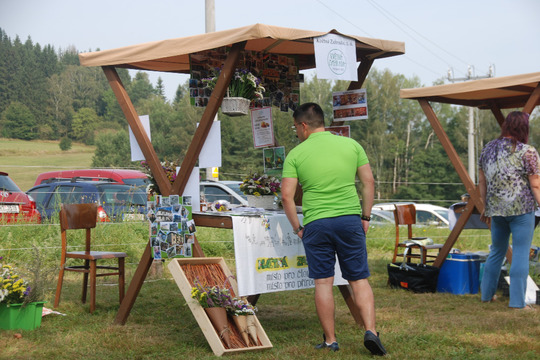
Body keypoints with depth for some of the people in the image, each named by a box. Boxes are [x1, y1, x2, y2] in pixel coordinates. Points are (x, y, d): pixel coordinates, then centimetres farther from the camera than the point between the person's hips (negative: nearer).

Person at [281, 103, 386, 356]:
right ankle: (370, 331, -6)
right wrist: (365, 216, 12)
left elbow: (287, 196, -4)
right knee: (359, 279, 8)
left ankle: (330, 341, 10)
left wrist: (297, 228, 6)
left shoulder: (296, 154, 1)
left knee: (323, 282, 5)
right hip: (350, 219, 2)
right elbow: (368, 182, 5)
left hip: (316, 223, -1)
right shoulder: (351, 145, 7)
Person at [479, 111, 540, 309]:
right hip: (521, 210, -6)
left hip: (496, 210, 6)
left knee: (496, 251, 20)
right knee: (521, 254, 0)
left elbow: (482, 182, 15)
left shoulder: (487, 149, 10)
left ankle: (486, 294, 27)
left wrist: (486, 207, 24)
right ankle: (517, 302, 1)